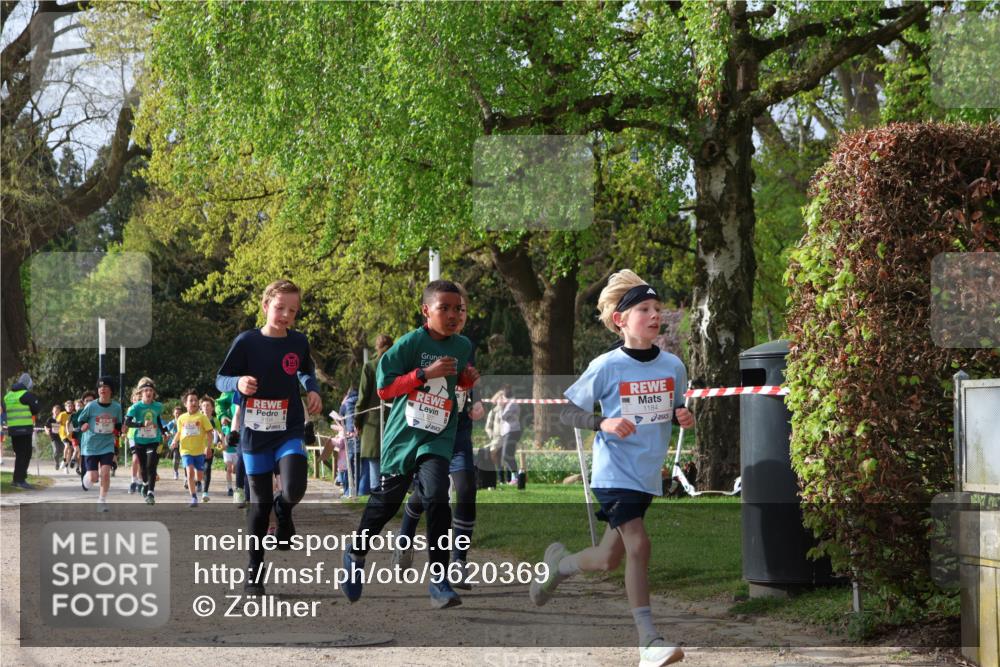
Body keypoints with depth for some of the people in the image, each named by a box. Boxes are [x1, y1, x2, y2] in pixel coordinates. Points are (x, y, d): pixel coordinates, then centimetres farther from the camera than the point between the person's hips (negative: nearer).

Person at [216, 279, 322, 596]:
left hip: (290, 431, 1)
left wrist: (312, 390, 2)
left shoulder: (299, 342, 1)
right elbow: (221, 379, -3)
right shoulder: (247, 341, -7)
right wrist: (238, 383, -24)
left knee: (293, 489, -22)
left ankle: (283, 511, 15)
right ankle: (254, 570, 19)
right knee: (260, 502, 5)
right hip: (255, 433, -1)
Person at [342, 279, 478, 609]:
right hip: (403, 433, -2)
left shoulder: (463, 346, 4)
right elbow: (384, 387, -13)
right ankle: (356, 554, 39)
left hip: (438, 436, 2)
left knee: (437, 497, -19)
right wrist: (425, 373, -22)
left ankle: (439, 582, -15)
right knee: (387, 500, 10)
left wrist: (468, 379, 0)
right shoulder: (410, 342, -11)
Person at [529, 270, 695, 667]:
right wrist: (603, 422, -24)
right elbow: (567, 414, -6)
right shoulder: (606, 367, -11)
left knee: (610, 560, 11)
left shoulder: (673, 366, 1)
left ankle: (559, 563, 44)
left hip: (648, 475, 5)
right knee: (639, 545, -19)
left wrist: (683, 417, -6)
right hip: (614, 473, -5)